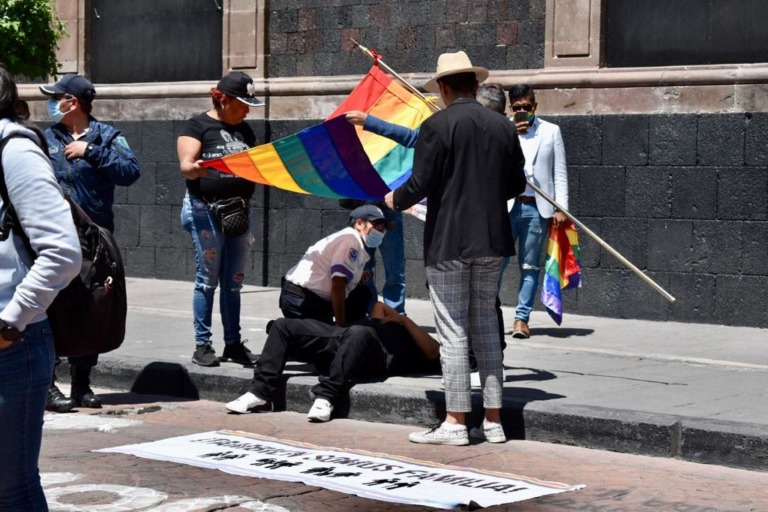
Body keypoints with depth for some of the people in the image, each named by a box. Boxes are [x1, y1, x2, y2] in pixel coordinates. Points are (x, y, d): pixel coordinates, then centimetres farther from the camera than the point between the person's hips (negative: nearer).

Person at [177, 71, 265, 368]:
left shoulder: (244, 130, 16)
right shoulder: (198, 126, -3)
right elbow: (185, 167, -13)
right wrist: (196, 168, -34)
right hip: (206, 210, -6)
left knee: (234, 281, 8)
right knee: (207, 278, -3)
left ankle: (233, 343, 12)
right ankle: (202, 345, 2)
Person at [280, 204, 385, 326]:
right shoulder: (350, 240, -15)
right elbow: (337, 286, -22)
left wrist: (359, 277, 0)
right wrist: (340, 325, -20)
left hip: (316, 299, 10)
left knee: (362, 294, 16)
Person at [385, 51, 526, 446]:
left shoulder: (437, 127, -11)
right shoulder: (503, 126, 6)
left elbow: (420, 184, -13)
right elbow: (517, 184, 11)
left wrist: (394, 200, 7)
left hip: (448, 242, -6)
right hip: (491, 240, 6)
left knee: (452, 331, -1)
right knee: (485, 325, 13)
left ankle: (455, 423, 3)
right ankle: (493, 421, 14)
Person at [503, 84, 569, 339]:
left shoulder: (551, 131, 9)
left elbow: (560, 173, 7)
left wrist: (561, 208, -2)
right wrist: (511, 136, -13)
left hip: (537, 208, 1)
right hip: (506, 205, -1)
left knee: (530, 266, 4)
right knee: (497, 261, -7)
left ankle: (522, 318, 8)